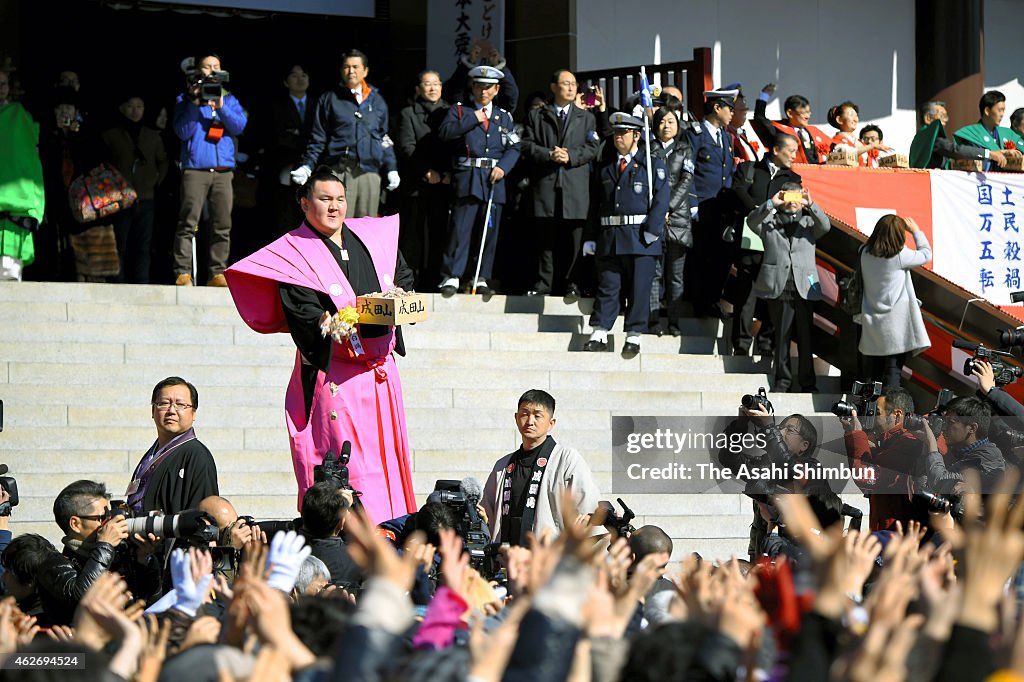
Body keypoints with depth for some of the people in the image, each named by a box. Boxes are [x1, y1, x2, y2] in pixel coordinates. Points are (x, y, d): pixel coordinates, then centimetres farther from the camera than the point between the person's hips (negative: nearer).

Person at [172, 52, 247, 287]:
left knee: (222, 226, -2)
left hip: (223, 169, 3)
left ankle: (217, 273, 1)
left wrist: (221, 107, -10)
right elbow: (183, 132, 0)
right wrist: (195, 104, -9)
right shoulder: (185, 100, 12)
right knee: (189, 223, -11)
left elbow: (239, 126, 4)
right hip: (195, 168, -3)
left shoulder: (228, 99, 19)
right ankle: (183, 273, -13)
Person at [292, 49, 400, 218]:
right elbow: (318, 139, 8)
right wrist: (307, 166, -4)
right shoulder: (329, 99, 9)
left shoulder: (377, 101, 17)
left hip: (369, 172, 3)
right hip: (338, 171, -3)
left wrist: (391, 169, 12)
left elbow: (385, 139, 20)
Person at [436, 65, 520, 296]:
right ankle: (451, 276, -9)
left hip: (494, 181, 3)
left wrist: (503, 167, -8)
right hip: (468, 179, -3)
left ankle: (482, 279, 9)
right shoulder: (460, 111, 10)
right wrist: (473, 119, -8)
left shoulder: (504, 117, 18)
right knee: (460, 228, -10)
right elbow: (444, 132, -7)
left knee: (490, 231, 3)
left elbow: (513, 148, 10)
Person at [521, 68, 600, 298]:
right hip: (545, 184, -1)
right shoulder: (536, 116, 15)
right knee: (546, 237, -1)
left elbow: (592, 148, 6)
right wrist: (549, 154, -11)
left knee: (573, 239, -2)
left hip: (575, 186, 1)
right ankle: (544, 283, 3)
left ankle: (570, 283, 4)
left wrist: (570, 156, -10)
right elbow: (527, 145, 4)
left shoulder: (586, 118, 18)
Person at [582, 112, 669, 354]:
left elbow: (661, 198, -4)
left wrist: (652, 230, -14)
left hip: (640, 237, -3)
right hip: (609, 237, 3)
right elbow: (594, 205, 15)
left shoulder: (653, 165, 5)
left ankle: (634, 336, 4)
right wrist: (590, 237, 6)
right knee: (607, 286, 3)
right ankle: (599, 334, 4)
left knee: (639, 287, -1)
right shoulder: (605, 169, 17)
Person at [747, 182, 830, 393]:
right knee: (781, 336, 5)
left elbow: (825, 226, -5)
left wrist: (811, 205, -17)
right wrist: (771, 204, -16)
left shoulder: (808, 221, 13)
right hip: (778, 288, 0)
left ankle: (808, 382, 7)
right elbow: (752, 221, -5)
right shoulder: (770, 221, 12)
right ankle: (782, 380, 13)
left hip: (804, 288, 0)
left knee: (806, 338, 1)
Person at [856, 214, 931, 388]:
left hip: (873, 322, 5)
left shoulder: (866, 253, -1)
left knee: (877, 369, 14)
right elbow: (926, 254, 0)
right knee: (893, 369, -6)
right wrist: (916, 231, 13)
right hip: (896, 320, -5)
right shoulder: (899, 256, -14)